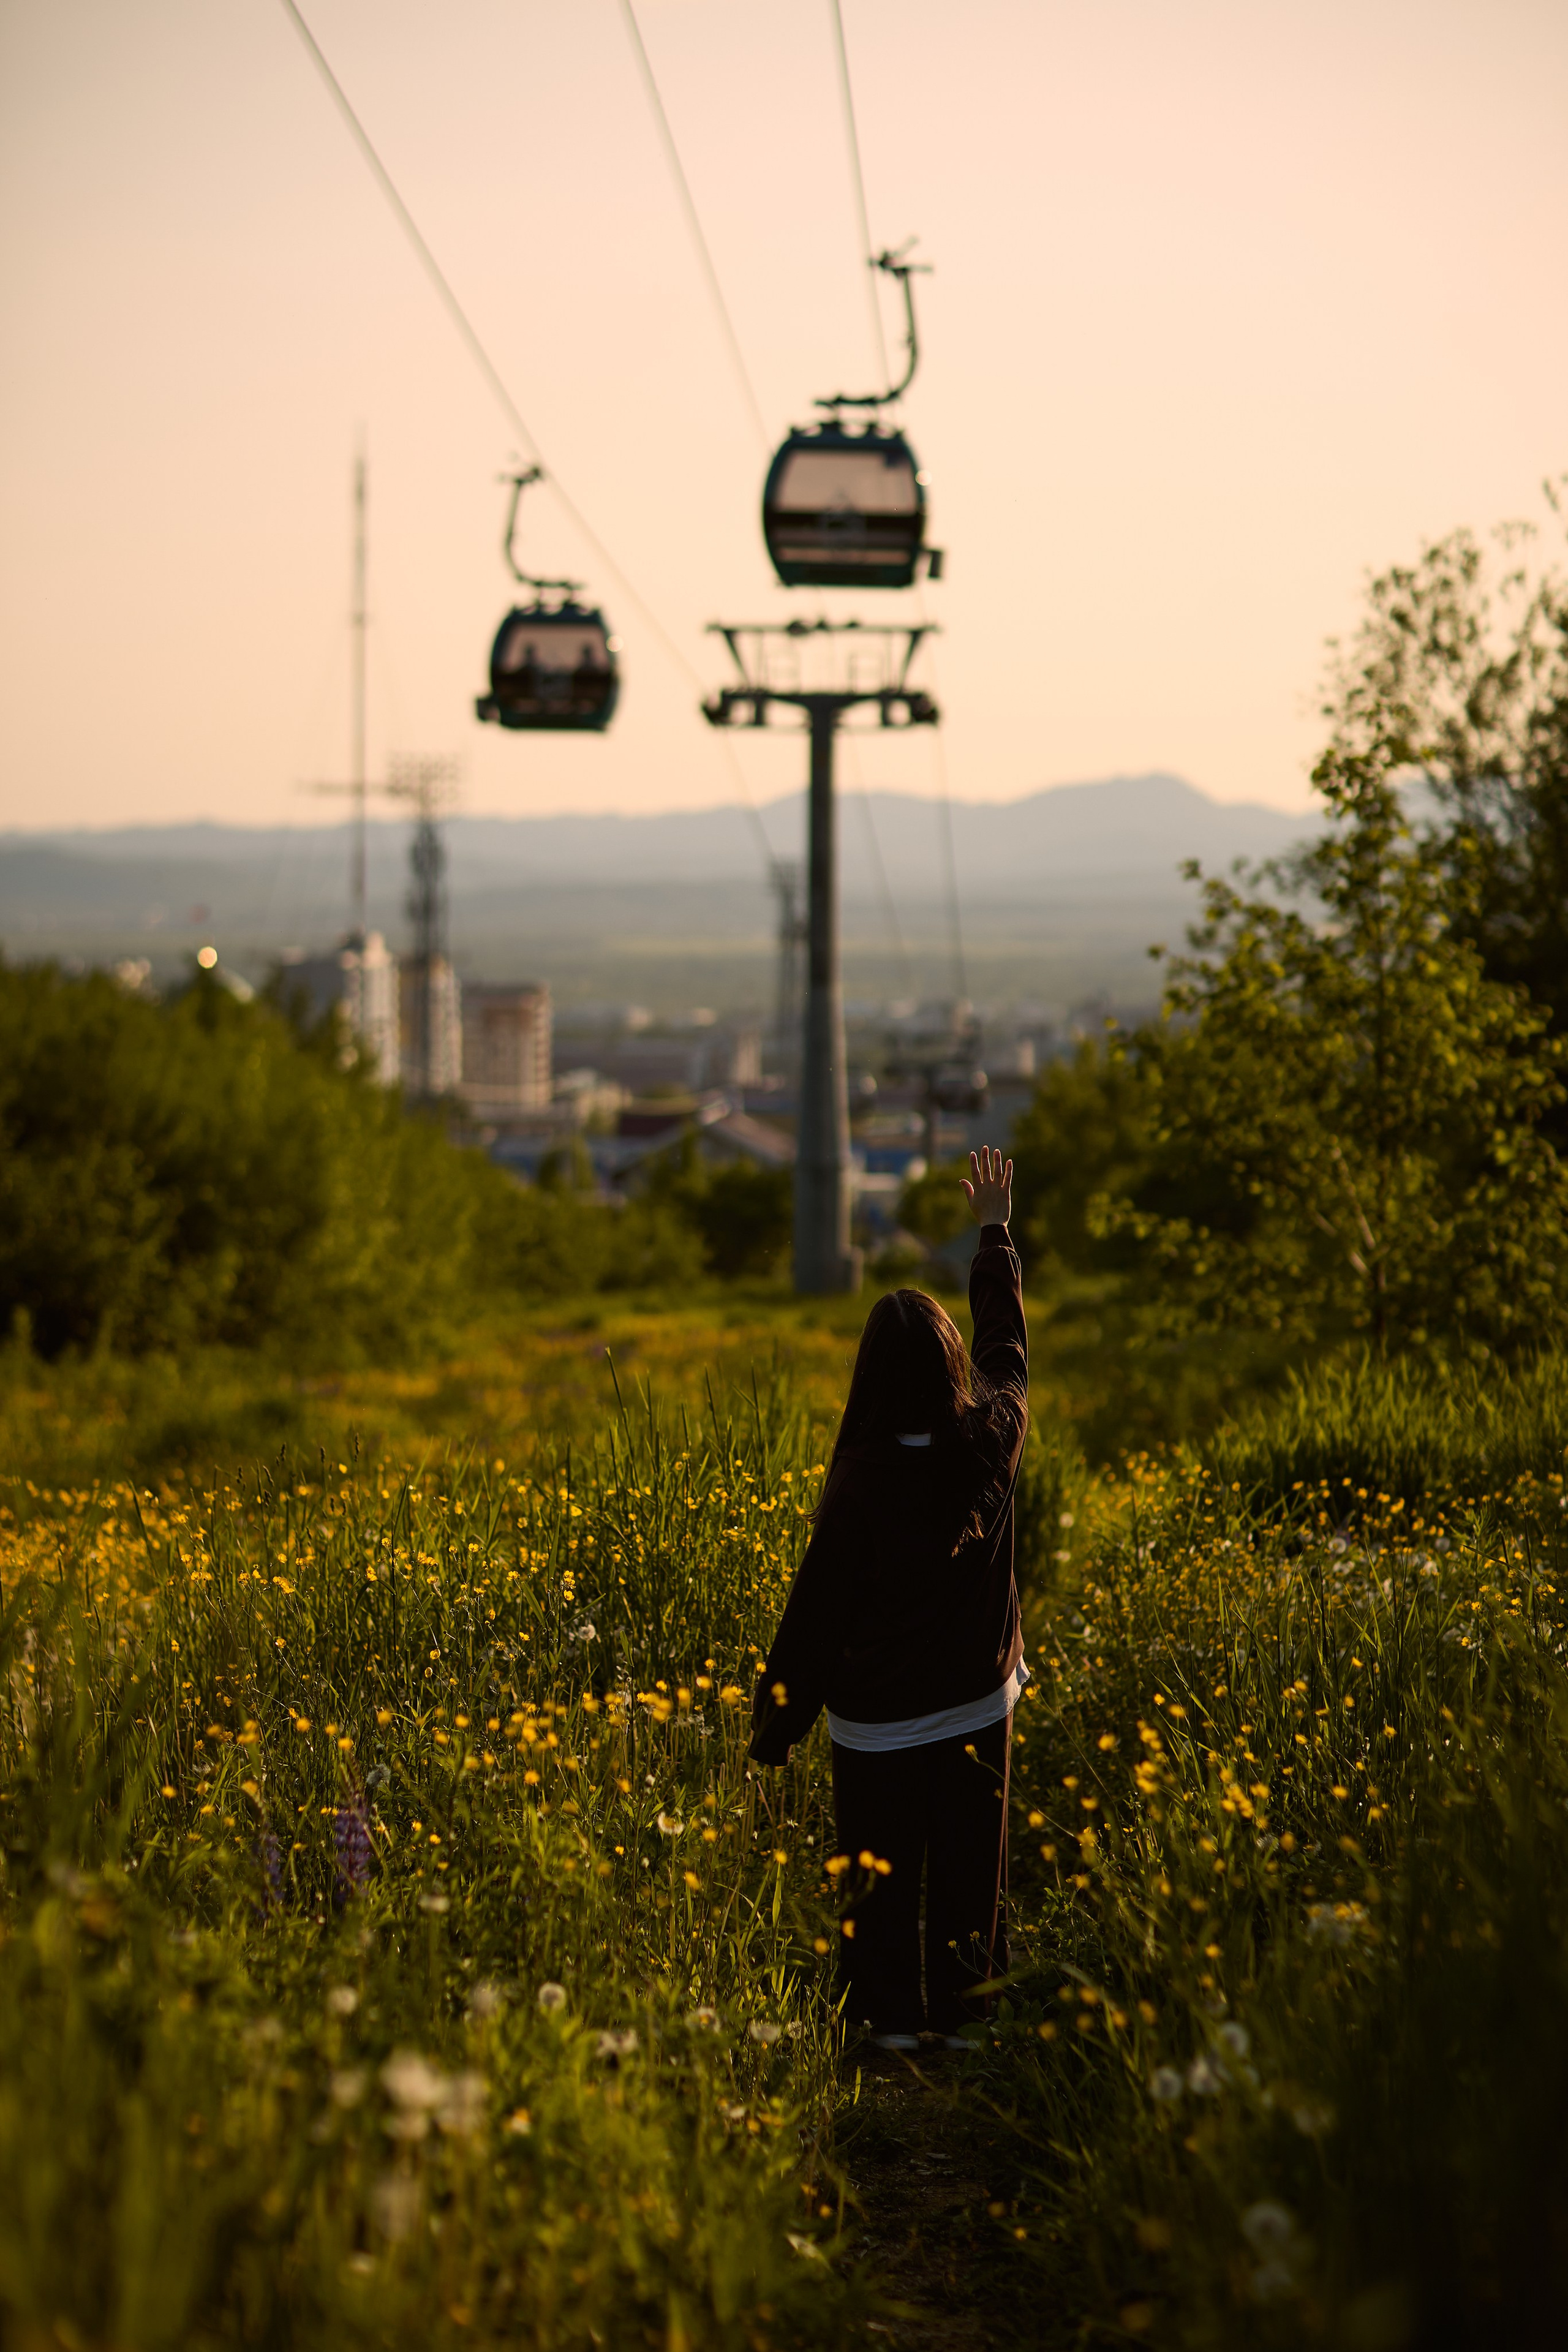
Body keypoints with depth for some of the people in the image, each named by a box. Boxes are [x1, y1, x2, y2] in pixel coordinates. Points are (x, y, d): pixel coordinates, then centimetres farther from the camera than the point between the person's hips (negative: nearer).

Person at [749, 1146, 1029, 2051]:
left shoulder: (861, 1481, -20)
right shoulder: (993, 1442, -11)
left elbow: (818, 1608, -14)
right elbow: (1007, 1346, 10)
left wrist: (777, 1728, -3)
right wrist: (996, 1231, 25)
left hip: (879, 1721, -3)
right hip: (977, 1704, 4)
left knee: (883, 1877, 11)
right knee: (970, 1871, 15)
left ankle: (893, 2020, 19)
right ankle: (962, 2016, 24)